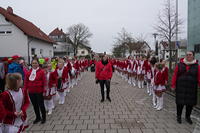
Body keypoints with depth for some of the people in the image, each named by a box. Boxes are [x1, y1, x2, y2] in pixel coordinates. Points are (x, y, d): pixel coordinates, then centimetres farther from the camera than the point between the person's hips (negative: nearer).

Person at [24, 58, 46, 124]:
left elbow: (44, 81, -9)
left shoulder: (41, 71, -9)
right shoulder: (29, 72, 4)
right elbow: (26, 81, 9)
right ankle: (38, 117, 32)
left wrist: (44, 90, -11)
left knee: (41, 105, 5)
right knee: (35, 105, 15)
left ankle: (44, 118, 23)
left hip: (39, 91, -4)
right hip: (31, 92, 5)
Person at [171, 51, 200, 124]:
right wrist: (173, 85, -3)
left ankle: (188, 116, 34)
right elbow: (175, 75, -1)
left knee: (190, 103, 11)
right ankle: (179, 116, 28)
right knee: (180, 102, 8)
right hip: (180, 88, -1)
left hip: (191, 89, 1)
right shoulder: (180, 64, -2)